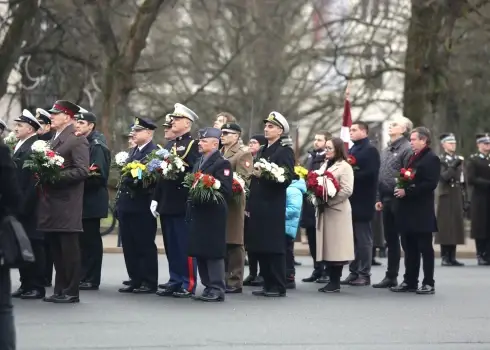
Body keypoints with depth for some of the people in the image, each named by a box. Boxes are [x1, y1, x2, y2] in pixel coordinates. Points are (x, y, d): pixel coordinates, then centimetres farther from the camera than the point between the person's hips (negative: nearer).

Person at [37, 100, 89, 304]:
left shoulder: (77, 140, -8)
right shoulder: (54, 139, 18)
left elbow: (82, 171, -15)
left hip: (66, 203, -8)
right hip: (51, 201, 8)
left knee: (69, 248, -3)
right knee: (56, 248, 11)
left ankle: (71, 292, 2)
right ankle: (60, 290, 17)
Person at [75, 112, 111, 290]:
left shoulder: (97, 146, -13)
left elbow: (99, 175, -19)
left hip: (92, 200, -9)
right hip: (82, 200, 9)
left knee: (91, 240, -3)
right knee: (84, 239, 12)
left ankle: (91, 280, 1)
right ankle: (83, 276, 18)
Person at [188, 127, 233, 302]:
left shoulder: (222, 163, -9)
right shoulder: (198, 163, 19)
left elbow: (226, 191, -16)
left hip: (213, 214, -9)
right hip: (198, 213, 9)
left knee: (213, 252, -6)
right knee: (200, 252, 9)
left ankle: (217, 290, -1)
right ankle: (209, 287, 16)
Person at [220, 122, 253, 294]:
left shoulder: (243, 153, -4)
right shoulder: (219, 153, 20)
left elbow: (244, 178, -13)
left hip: (232, 202, -7)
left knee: (233, 243, -3)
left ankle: (235, 282, 1)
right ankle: (222, 279, 14)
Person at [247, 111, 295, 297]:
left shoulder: (285, 151, -4)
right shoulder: (261, 152, 19)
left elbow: (287, 178, -14)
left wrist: (264, 175, -22)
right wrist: (249, 205, 16)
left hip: (273, 208, -8)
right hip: (258, 207, 8)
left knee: (274, 247, -5)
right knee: (260, 247, 7)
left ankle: (278, 287, -1)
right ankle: (268, 285, 14)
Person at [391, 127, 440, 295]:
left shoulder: (431, 159, -10)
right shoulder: (412, 158, 19)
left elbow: (430, 184, -19)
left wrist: (407, 191, -19)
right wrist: (400, 189, 4)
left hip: (421, 212, -9)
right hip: (408, 211, 9)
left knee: (425, 249, -3)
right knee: (409, 249, 11)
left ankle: (429, 284, 1)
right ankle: (409, 281, 16)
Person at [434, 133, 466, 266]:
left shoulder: (458, 159, 14)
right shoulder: (440, 160, -5)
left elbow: (462, 180, 16)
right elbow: (444, 177, -19)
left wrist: (464, 199, 13)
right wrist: (454, 164, -25)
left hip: (457, 197, 6)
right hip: (446, 197, -6)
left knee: (456, 226, 6)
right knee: (445, 227, -5)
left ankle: (452, 257, 9)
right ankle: (445, 257, -3)